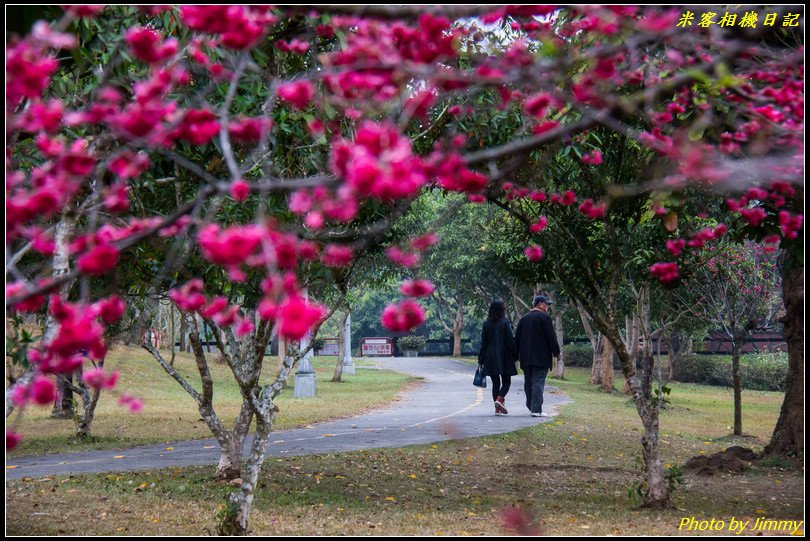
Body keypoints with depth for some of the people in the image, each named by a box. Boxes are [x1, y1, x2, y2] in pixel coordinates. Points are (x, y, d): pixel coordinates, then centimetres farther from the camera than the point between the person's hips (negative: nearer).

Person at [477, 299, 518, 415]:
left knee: (495, 383, 10)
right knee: (506, 382, 5)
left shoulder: (486, 324, 3)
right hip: (504, 357, -3)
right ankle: (499, 399, -21)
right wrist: (515, 355, 0)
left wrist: (481, 360, 9)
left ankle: (497, 408, 6)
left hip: (490, 358, 3)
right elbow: (511, 340, -8)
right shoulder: (505, 323, -6)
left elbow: (483, 343, 5)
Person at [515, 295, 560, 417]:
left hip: (526, 357, 6)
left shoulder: (524, 318, 12)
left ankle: (531, 406, 22)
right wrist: (557, 353, -1)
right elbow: (551, 337, -10)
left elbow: (517, 337, 15)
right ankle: (536, 410, -12)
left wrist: (518, 353, 22)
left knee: (528, 383, 14)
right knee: (538, 382, -8)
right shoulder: (544, 317, -8)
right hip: (541, 357, -6)